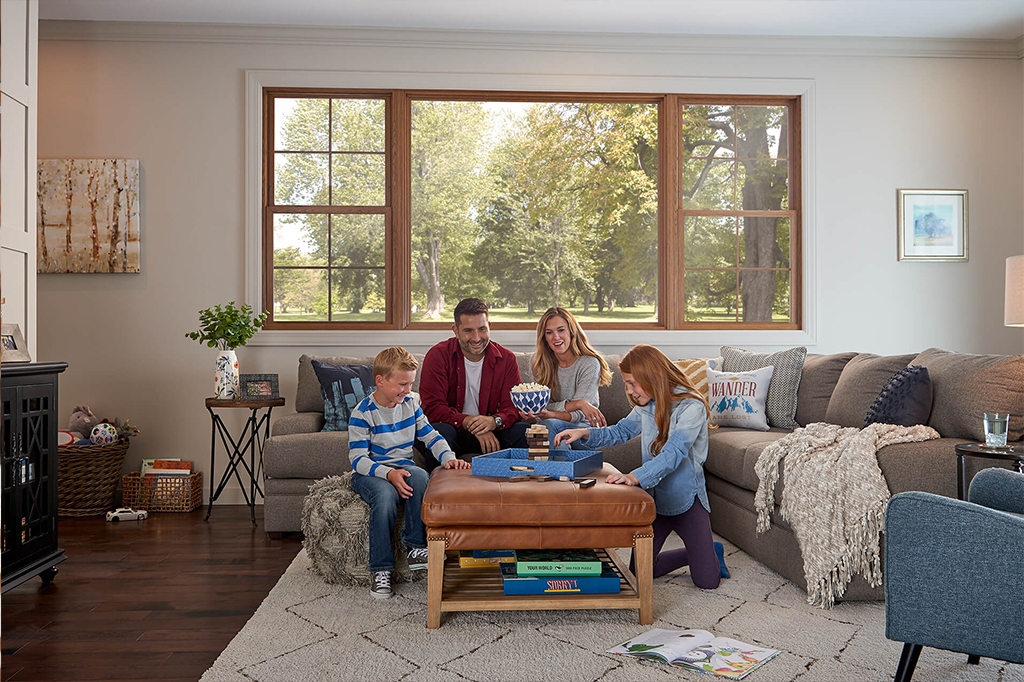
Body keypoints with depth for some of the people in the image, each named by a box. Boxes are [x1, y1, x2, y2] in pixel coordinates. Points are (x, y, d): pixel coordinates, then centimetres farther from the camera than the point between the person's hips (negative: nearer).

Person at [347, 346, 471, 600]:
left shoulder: (410, 403, 5)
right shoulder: (363, 413, -10)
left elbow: (430, 435, 9)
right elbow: (358, 459, -14)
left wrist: (448, 458, -11)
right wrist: (388, 473, -29)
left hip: (403, 467, 4)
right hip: (370, 472, -4)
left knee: (420, 476, -33)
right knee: (385, 494, -37)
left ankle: (416, 546, -24)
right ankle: (381, 570, -25)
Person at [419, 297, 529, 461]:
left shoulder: (506, 359, 0)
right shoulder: (437, 355, -7)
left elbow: (513, 407, -5)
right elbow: (433, 408, -14)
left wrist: (495, 420, -28)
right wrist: (469, 422, -27)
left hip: (490, 434, 3)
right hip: (453, 432, -2)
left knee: (523, 431, -23)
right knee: (439, 431, -35)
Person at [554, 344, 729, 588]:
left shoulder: (691, 407, -21)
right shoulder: (646, 406, 2)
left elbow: (673, 454, -32)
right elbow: (621, 431, 16)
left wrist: (635, 476, -47)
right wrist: (585, 433, -1)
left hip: (686, 500, -6)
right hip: (654, 498, 6)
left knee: (707, 581, -7)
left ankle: (711, 553, 29)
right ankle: (696, 554, 33)